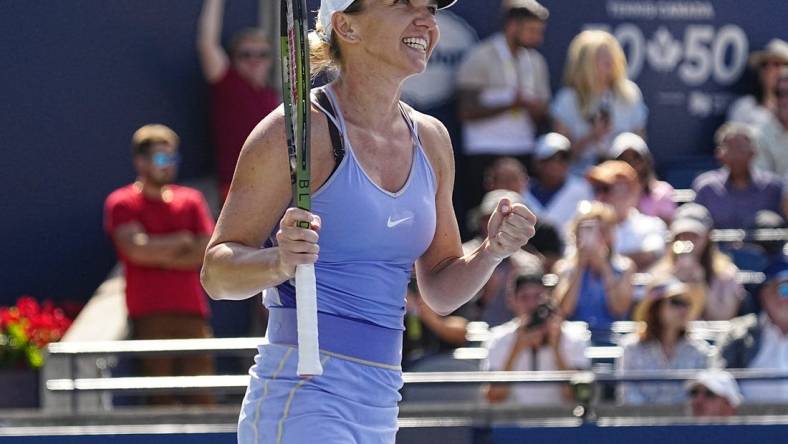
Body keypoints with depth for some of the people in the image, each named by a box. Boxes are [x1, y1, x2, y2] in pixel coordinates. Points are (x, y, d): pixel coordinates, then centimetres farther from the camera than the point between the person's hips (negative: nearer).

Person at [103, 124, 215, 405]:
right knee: (159, 399, -8)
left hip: (191, 313, 3)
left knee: (200, 395, -5)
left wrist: (159, 256, -4)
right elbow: (136, 249, -10)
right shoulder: (121, 203, 6)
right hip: (149, 316, -3)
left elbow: (208, 254, 6)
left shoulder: (191, 200, 16)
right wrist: (181, 241, 2)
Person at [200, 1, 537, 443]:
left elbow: (440, 292, 18)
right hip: (301, 400, -7)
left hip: (380, 407, 7)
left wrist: (492, 252, -1)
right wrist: (279, 262, -28)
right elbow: (216, 273, -9)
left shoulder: (431, 139, 12)